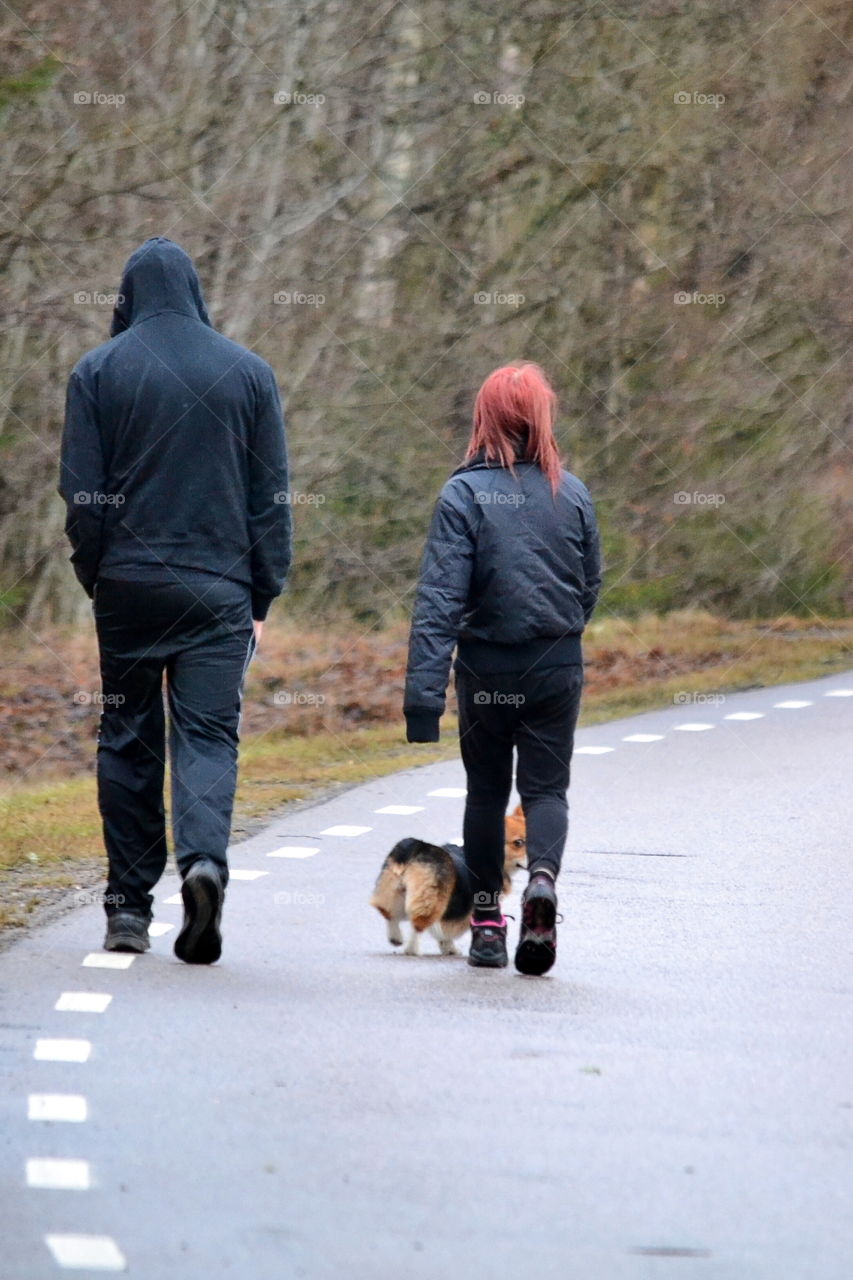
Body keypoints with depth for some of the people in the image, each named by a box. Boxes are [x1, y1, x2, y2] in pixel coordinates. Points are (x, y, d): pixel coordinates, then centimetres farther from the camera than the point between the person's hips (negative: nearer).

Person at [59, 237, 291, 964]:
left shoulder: (98, 373, 2)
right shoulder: (248, 373, 5)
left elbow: (83, 496, -1)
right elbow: (271, 499, 5)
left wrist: (97, 578, 10)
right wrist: (261, 598, 10)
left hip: (129, 583, 0)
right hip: (219, 588, 0)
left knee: (129, 739, 9)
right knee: (208, 732, -1)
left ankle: (130, 907, 11)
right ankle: (205, 858, -27)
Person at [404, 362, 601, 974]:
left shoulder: (463, 495, -12)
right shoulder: (573, 495, -2)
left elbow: (440, 599, -17)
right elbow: (591, 586, 8)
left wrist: (424, 693, -19)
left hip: (487, 668, -1)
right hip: (558, 668, 1)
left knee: (487, 790, 14)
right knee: (546, 787, 8)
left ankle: (487, 922, 17)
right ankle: (544, 876, -21)